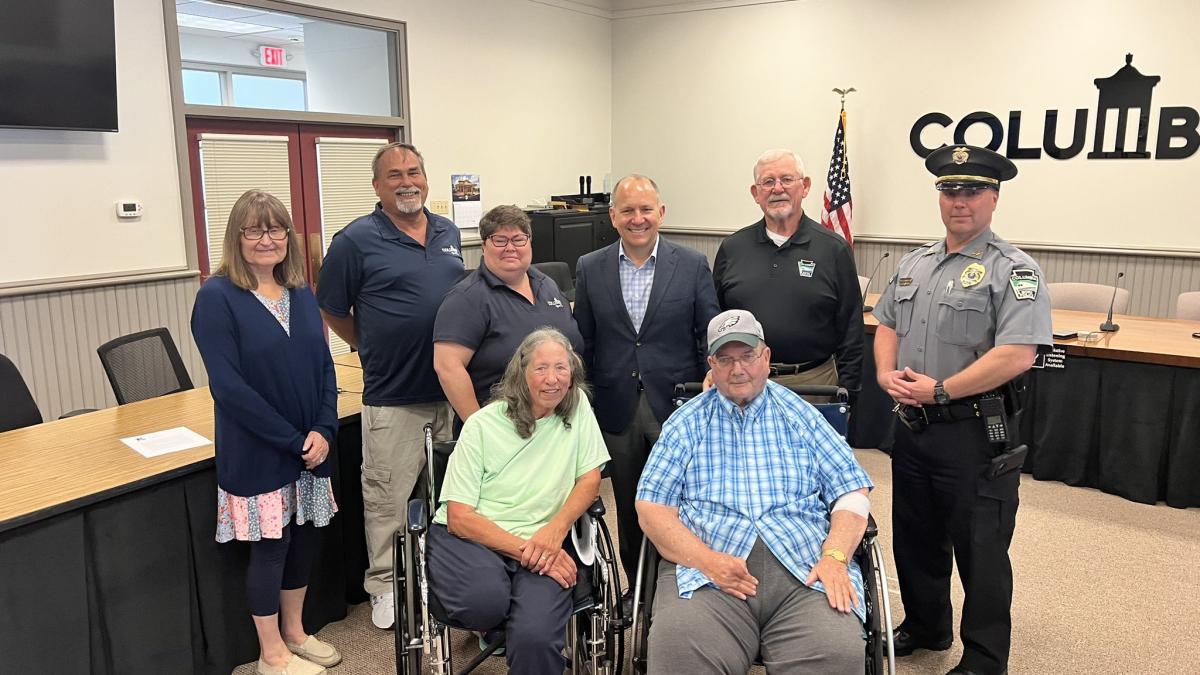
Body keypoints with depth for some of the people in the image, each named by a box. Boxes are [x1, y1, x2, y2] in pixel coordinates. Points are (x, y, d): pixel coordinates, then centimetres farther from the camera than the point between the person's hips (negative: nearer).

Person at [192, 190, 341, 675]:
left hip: (310, 445, 6)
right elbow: (229, 386, -18)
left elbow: (324, 366, 6)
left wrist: (324, 430, -9)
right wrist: (293, 439, -18)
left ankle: (294, 632, 36)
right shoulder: (217, 297, -12)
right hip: (255, 452, -5)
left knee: (304, 538, 15)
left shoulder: (301, 294, 6)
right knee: (269, 547, 6)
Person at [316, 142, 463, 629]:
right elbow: (332, 312, 0)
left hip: (454, 391, 5)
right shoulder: (356, 241, -9)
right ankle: (385, 585, 24)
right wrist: (376, 350, 3)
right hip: (393, 395, -5)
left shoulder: (448, 233, 8)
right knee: (388, 499, 5)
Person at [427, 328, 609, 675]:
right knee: (485, 600, -31)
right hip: (470, 537, 0)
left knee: (535, 637, -28)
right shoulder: (483, 425, -5)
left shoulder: (577, 405, 4)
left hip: (543, 544, 0)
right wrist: (524, 550, -19)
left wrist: (556, 529, -15)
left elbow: (590, 478, 5)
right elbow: (459, 517, -8)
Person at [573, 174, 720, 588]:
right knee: (629, 510, 13)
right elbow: (582, 344, 7)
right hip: (618, 410, 2)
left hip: (678, 409, -1)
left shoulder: (693, 266, 0)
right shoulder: (590, 269, 4)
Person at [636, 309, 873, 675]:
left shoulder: (800, 415, 16)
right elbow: (652, 507, 4)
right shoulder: (686, 423, 12)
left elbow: (852, 493, 11)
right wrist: (706, 560, -11)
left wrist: (835, 557, -7)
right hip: (707, 568, -1)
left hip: (804, 568, 2)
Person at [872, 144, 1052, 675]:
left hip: (974, 433, -7)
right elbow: (887, 325, 16)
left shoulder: (1013, 271, -12)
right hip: (912, 426, 7)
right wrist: (887, 374, -3)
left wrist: (940, 391, -20)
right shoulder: (914, 263, 11)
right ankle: (924, 627, 40)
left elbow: (1017, 355, -22)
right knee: (915, 536, 20)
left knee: (979, 551, 6)